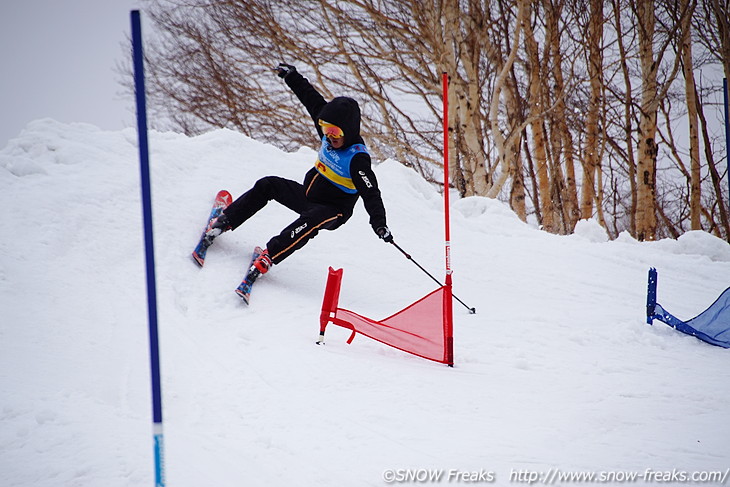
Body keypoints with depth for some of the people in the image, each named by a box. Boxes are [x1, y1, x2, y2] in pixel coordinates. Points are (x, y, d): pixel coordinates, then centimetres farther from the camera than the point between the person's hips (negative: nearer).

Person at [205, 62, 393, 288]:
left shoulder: (357, 158, -25)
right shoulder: (330, 133, -3)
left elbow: (370, 193, -33)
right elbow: (312, 99, 8)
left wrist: (379, 222, -46)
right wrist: (291, 76, 13)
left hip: (333, 211, -8)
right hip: (307, 195, 8)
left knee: (314, 220, -39)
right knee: (268, 185, -4)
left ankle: (268, 257, -46)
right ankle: (225, 221, 1)